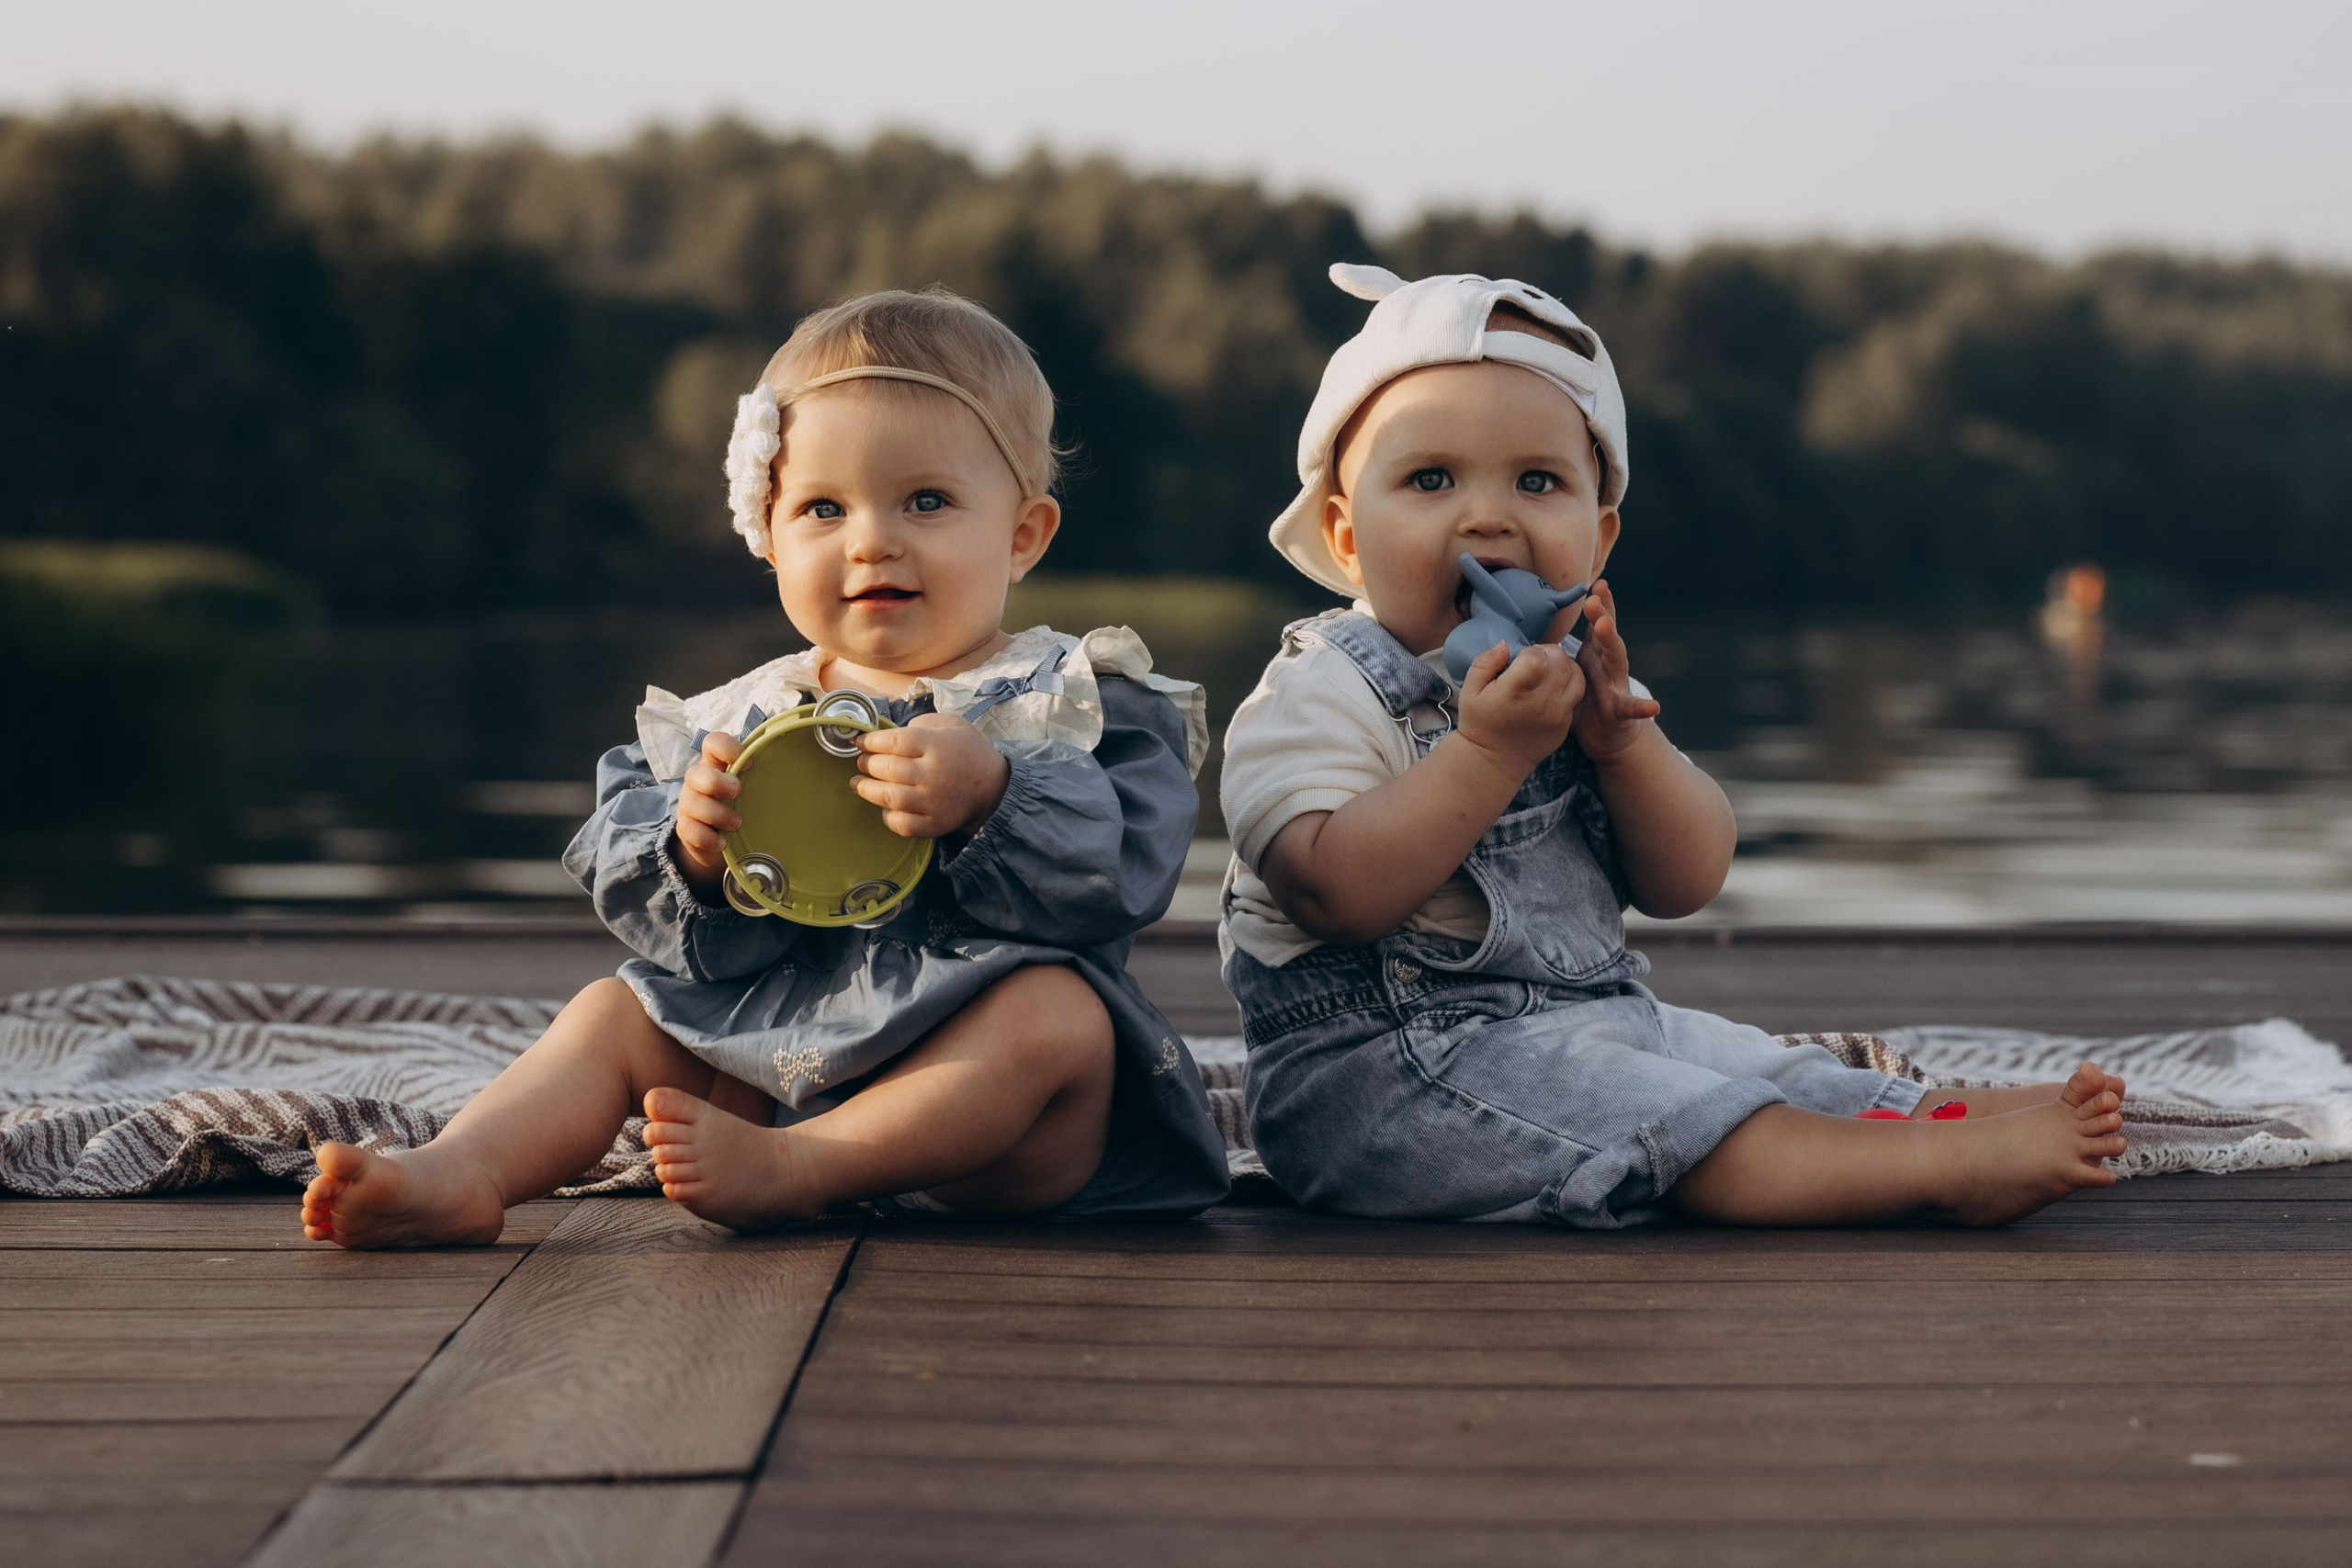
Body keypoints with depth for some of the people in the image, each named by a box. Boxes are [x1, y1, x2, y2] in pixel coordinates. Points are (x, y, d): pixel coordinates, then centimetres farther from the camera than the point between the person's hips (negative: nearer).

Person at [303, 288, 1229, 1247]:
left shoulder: (1076, 701, 0)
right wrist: (697, 855, -14)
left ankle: (782, 1169, -35)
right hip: (774, 1046, 4)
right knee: (617, 1012, -3)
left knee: (1056, 1015, -32)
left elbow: (1121, 872, -16)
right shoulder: (744, 724, 11)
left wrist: (986, 801, -32)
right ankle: (463, 1172, -29)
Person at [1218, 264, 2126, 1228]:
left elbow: (1686, 884, 4)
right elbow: (1338, 895, -26)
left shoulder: (1567, 684, 12)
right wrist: (1488, 751, -30)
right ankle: (1942, 1169, -30)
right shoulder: (1323, 695, -10)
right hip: (1386, 1068, -9)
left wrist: (1621, 737, -13)